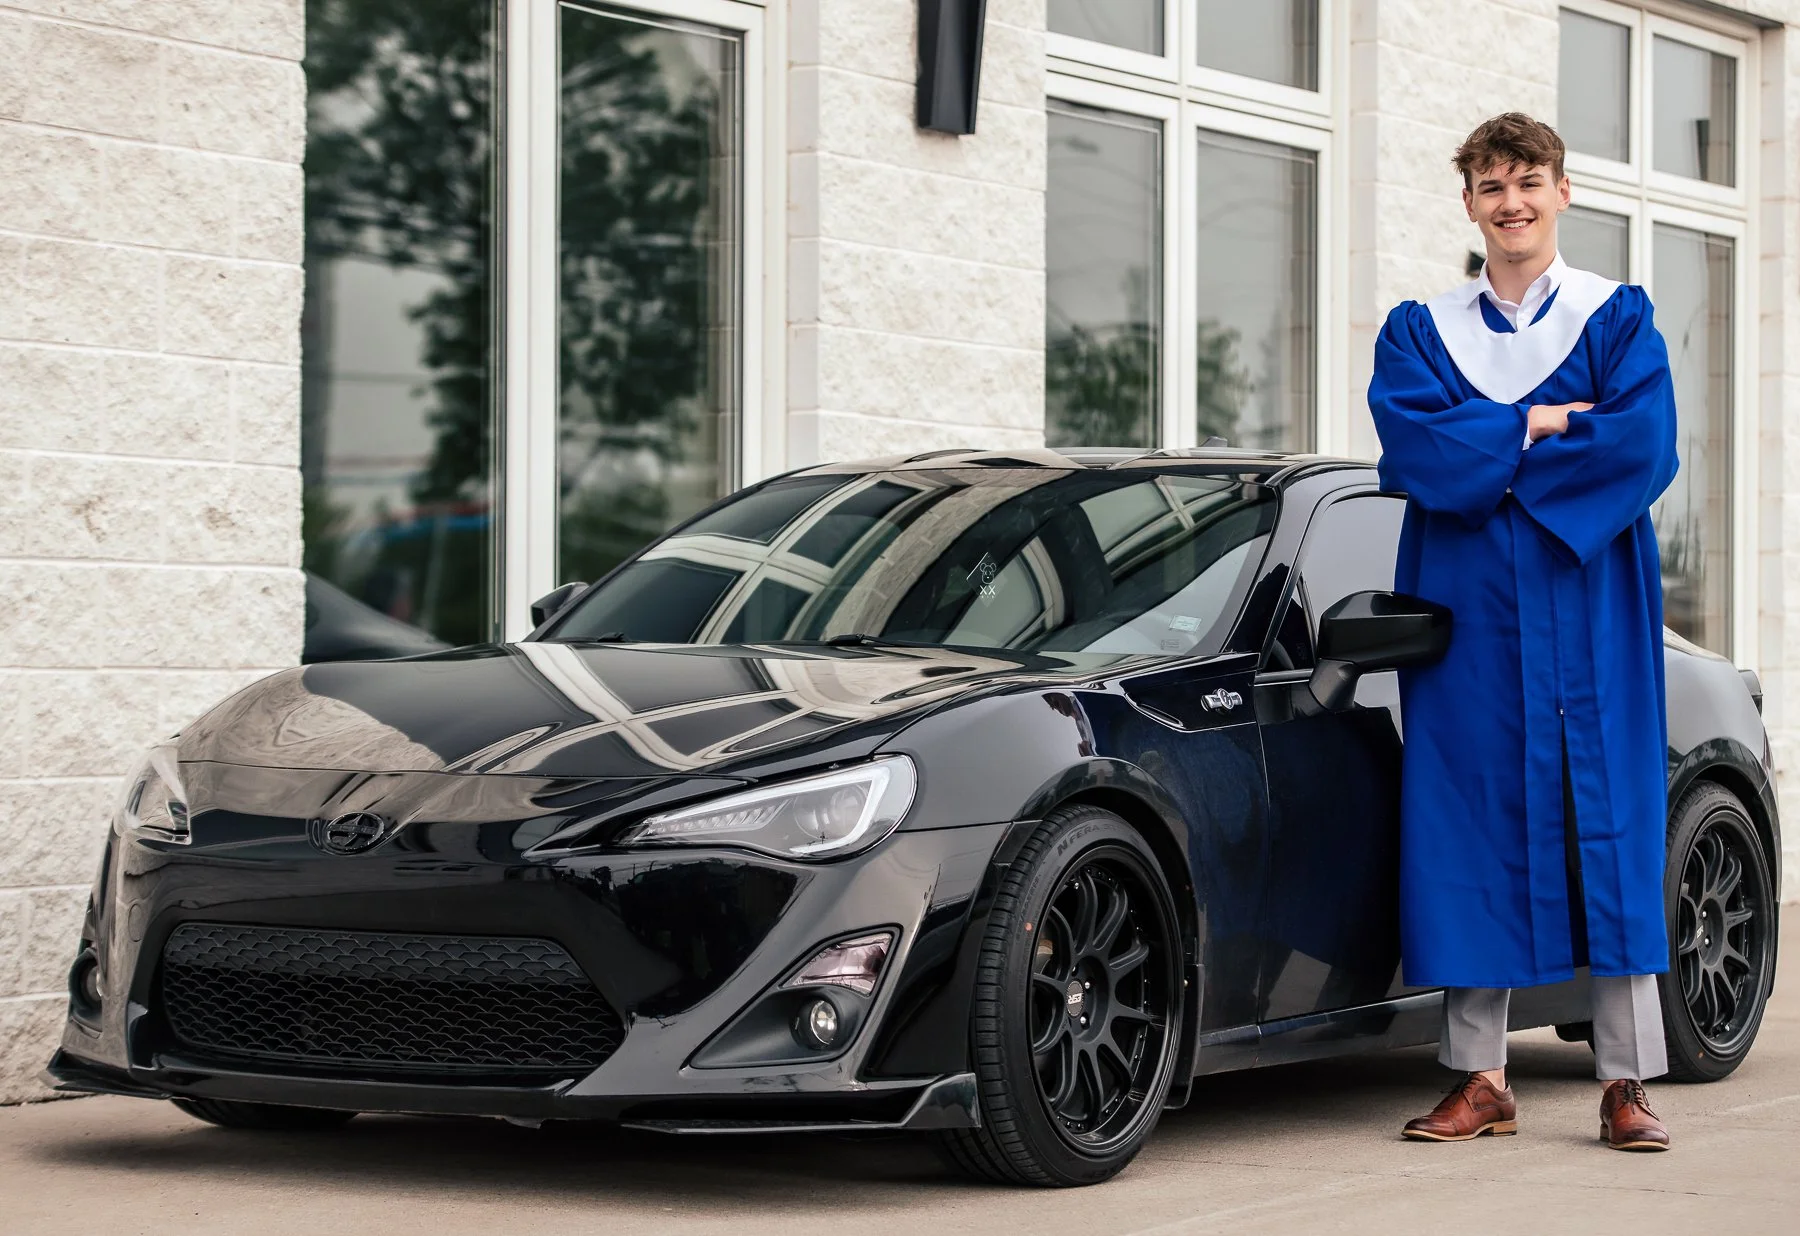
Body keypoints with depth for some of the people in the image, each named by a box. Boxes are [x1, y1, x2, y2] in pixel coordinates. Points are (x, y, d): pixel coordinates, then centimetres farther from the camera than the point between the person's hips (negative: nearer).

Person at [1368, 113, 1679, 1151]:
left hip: (1589, 611, -2)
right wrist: (1549, 422, -10)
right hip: (1468, 616, 2)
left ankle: (1629, 1082, -2)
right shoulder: (1423, 330, 12)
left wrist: (1486, 453, -10)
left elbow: (1644, 445, -10)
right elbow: (1413, 445, -6)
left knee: (1608, 823, -3)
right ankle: (1483, 1081, 4)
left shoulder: (1619, 317, 7)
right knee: (1474, 830, 0)